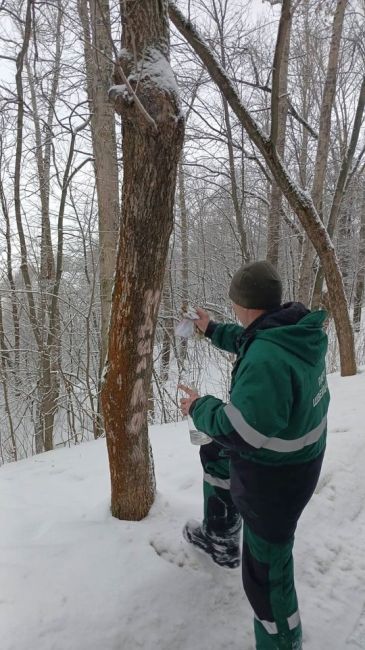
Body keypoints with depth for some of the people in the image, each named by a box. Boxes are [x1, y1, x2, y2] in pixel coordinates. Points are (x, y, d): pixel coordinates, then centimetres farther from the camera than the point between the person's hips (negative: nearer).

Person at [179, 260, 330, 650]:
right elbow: (249, 341, 13)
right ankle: (220, 540, 50)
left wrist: (199, 408, -15)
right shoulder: (299, 330, -8)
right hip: (297, 450, 9)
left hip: (273, 476, -9)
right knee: (214, 456, 31)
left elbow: (239, 432, -33)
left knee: (266, 571, 10)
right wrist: (212, 330, 25)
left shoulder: (267, 359, -37)